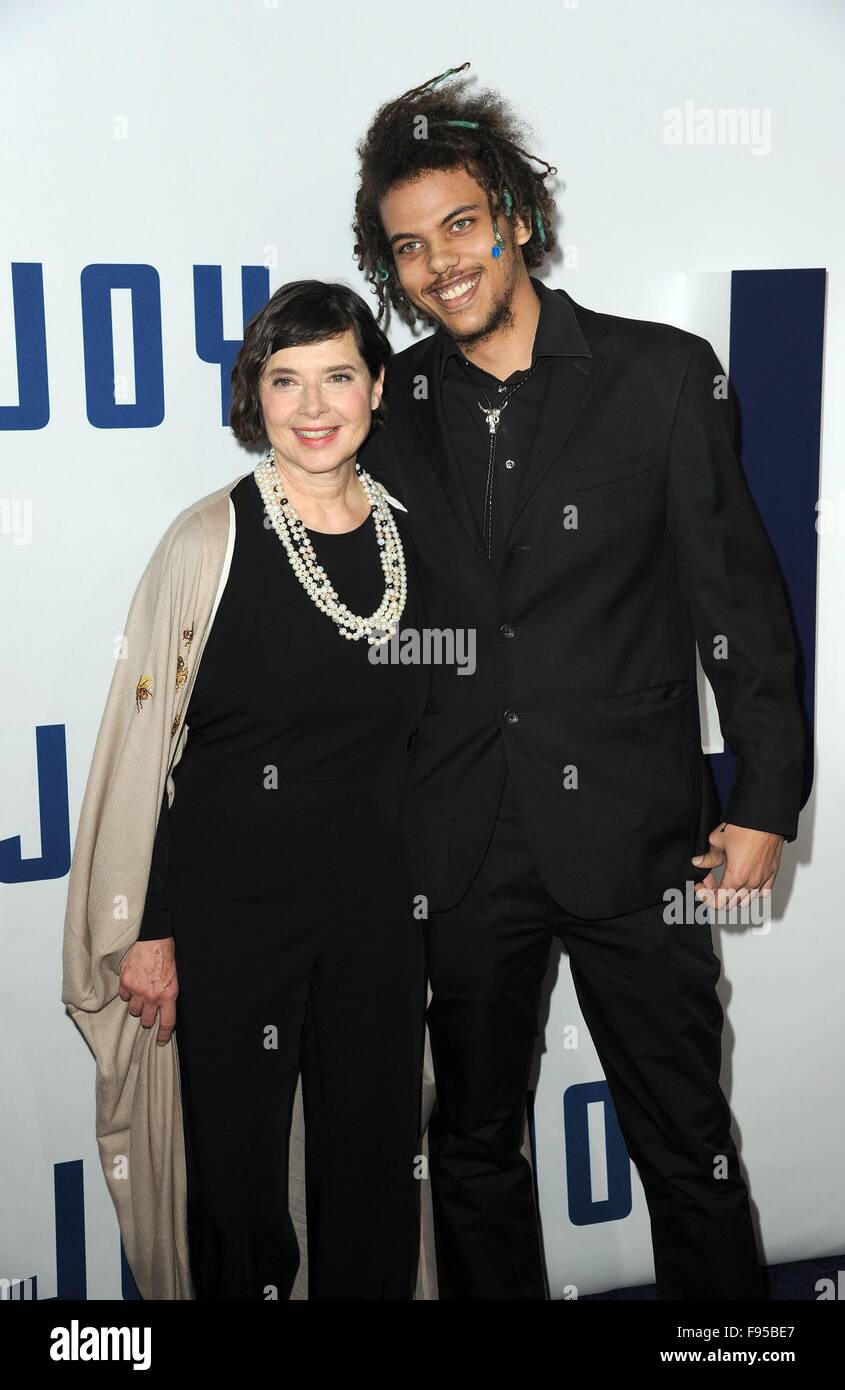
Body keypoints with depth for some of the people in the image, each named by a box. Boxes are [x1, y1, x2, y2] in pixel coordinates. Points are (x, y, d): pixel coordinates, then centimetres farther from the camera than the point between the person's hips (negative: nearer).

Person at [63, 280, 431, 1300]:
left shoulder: (410, 534, 5)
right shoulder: (215, 536, -10)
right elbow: (145, 743, -9)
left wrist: (425, 889, 14)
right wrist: (150, 933, -10)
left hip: (374, 901, 4)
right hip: (231, 901, -4)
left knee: (374, 1161, 14)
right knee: (240, 1170, 8)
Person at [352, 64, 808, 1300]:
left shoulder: (661, 374, -2)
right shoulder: (393, 406, 5)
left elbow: (735, 592, -2)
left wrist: (766, 801, -5)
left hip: (633, 832, -2)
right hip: (458, 846, 3)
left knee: (688, 1149, 10)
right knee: (472, 1149, 17)